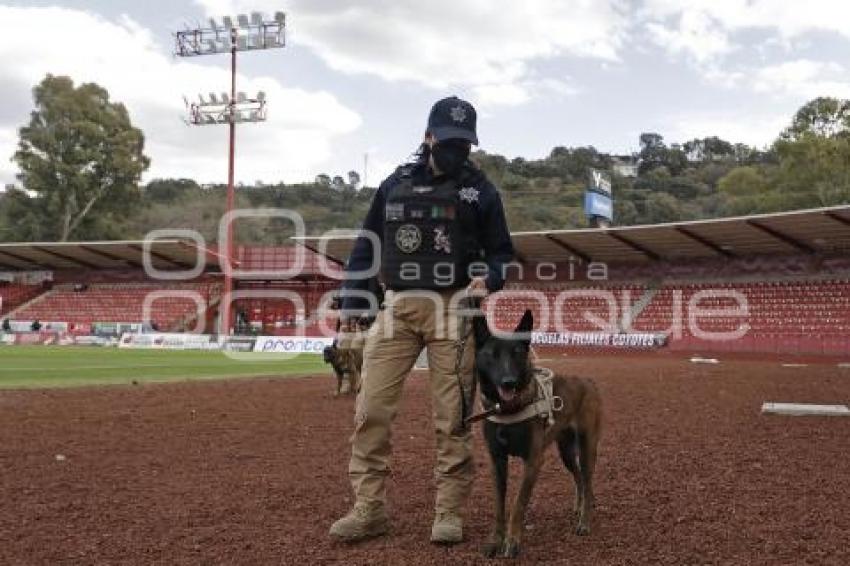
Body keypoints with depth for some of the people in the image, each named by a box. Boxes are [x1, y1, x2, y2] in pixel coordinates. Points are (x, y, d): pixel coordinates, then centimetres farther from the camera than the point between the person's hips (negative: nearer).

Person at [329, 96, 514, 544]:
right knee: (371, 409, -3)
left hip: (453, 310, -2)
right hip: (396, 307, 2)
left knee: (453, 416, 0)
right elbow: (364, 249, 12)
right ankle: (369, 509, 8)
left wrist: (489, 280, -13)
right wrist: (351, 312, 5)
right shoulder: (395, 184, 10)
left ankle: (450, 512, 12)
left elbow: (502, 253, 10)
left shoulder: (480, 190, 6)